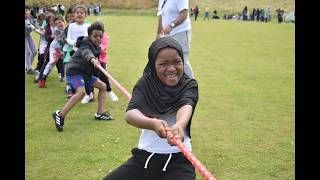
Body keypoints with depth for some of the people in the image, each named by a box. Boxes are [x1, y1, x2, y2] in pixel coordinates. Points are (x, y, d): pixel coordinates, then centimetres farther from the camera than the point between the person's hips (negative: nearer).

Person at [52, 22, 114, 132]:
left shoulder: (96, 47, 8)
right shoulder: (85, 45, -19)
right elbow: (87, 53, -43)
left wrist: (97, 61, 0)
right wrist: (92, 59, -63)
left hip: (86, 73, 10)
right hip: (75, 72, -10)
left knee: (102, 86, 14)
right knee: (81, 91, -32)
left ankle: (100, 113, 17)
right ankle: (60, 115, -26)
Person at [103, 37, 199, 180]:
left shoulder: (189, 85, -5)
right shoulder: (145, 83, -3)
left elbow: (186, 106, -26)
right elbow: (130, 114, -20)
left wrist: (179, 126, -50)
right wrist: (153, 123, -43)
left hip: (178, 159, -2)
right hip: (144, 156, 2)